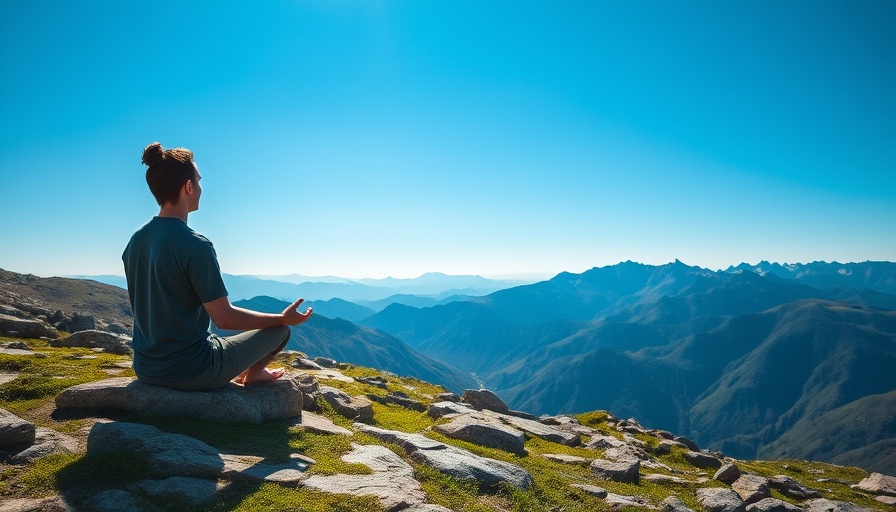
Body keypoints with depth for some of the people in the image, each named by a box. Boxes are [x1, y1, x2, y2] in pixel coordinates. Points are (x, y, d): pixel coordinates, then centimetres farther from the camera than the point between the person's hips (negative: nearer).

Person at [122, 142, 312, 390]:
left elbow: (156, 307, 12)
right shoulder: (195, 246, -23)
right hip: (191, 372, -8)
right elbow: (224, 318, -21)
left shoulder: (135, 241, 1)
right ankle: (254, 373, 33)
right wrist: (283, 318, -9)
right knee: (280, 329, 8)